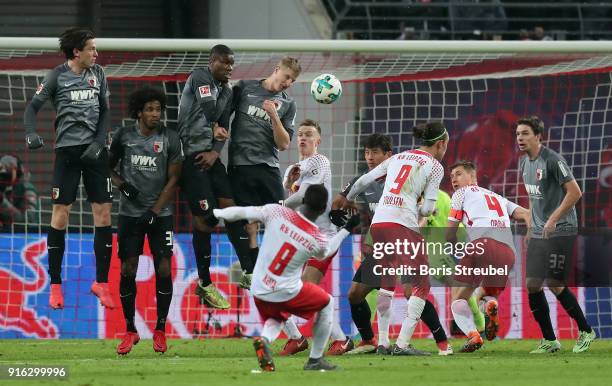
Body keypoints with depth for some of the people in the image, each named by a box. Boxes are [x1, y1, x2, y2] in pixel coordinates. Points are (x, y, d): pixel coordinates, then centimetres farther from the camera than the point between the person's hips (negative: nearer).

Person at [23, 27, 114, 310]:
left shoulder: (97, 74, 8)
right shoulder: (57, 76, -2)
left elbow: (105, 111, 10)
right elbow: (33, 107, -3)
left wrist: (98, 143, -4)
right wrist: (31, 133, -21)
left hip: (94, 150, 3)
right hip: (67, 149, -3)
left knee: (103, 214, 0)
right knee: (60, 214, -4)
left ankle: (101, 282, 10)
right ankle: (55, 286, 4)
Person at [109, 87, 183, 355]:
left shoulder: (170, 139, -3)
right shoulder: (124, 136, 0)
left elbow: (172, 180, -3)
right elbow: (109, 167, 12)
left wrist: (155, 211, -11)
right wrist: (122, 185, -9)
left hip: (160, 213, -1)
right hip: (130, 213, 1)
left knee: (163, 270, -6)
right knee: (127, 271, -3)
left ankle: (160, 330, 5)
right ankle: (130, 331, 8)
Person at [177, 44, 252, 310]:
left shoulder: (227, 92, 16)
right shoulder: (200, 78, -7)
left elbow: (224, 128, 12)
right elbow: (208, 106, -20)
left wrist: (215, 152, -6)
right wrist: (215, 128, 0)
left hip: (210, 156, 8)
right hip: (191, 155, -8)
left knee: (231, 208, 2)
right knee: (204, 217, -7)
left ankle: (248, 273, 4)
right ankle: (204, 284, 1)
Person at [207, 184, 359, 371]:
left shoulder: (276, 212, -16)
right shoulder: (319, 240, -15)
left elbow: (243, 212, -4)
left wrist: (216, 214, 14)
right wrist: (347, 229, 21)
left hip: (259, 291, 3)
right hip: (287, 293, -3)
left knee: (274, 320, 32)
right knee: (327, 303, 25)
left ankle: (264, 338, -5)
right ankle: (315, 360, 24)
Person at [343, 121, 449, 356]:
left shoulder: (399, 157, 21)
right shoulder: (434, 166, 5)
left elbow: (363, 181, 20)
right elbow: (427, 208, -3)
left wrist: (347, 200, 36)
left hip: (378, 222, 6)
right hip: (403, 224, -6)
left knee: (386, 283, 19)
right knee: (421, 286, 1)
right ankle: (402, 344, -12)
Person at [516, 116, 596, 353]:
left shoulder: (552, 160, -15)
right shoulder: (524, 163, 11)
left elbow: (575, 192, -19)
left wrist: (554, 219, -21)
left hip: (561, 232, -8)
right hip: (538, 233, 8)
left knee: (555, 285, -11)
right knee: (532, 285, 0)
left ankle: (585, 331, 8)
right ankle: (549, 341, 8)